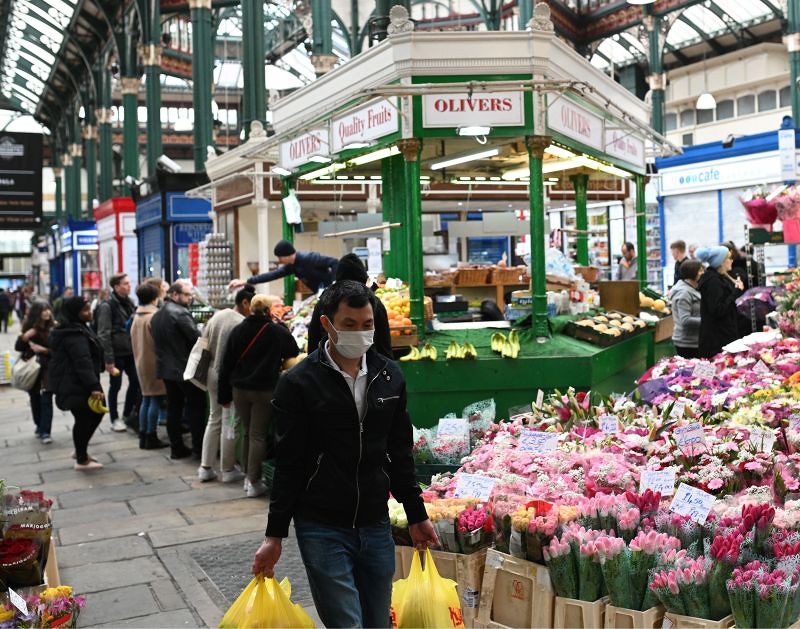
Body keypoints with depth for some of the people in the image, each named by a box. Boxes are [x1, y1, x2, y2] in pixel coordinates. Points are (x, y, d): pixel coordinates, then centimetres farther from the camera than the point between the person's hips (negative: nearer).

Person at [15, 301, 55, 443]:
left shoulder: (53, 328, -9)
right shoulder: (29, 327, 0)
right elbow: (18, 347, 1)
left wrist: (43, 350, -20)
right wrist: (25, 337, -16)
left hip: (48, 369, -3)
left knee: (46, 400, -6)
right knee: (35, 399, 14)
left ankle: (45, 431, -4)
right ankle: (39, 426, 32)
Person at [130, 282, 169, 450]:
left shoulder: (136, 316, 9)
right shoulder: (154, 316, -16)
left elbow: (134, 340, 15)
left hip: (141, 362, 8)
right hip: (154, 361, -8)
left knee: (146, 398, 14)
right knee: (155, 399, -3)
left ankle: (143, 436, 16)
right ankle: (151, 438, -1)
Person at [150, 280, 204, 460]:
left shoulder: (157, 315, 11)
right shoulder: (181, 313, -17)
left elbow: (158, 340, 16)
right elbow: (197, 338, -19)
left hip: (165, 368, 8)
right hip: (185, 369, -8)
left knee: (173, 408, 11)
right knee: (196, 407, 1)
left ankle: (176, 448, 14)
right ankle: (198, 448, 1)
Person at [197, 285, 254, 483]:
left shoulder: (216, 317, 5)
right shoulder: (241, 324, -19)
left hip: (213, 372, 8)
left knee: (214, 419, 17)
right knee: (230, 423, 3)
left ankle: (206, 467, 19)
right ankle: (228, 470, 13)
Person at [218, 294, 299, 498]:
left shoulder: (238, 330, 1)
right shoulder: (278, 332, -8)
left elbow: (226, 364, 3)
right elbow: (293, 352, 10)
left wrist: (224, 395, 10)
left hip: (239, 389, 4)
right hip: (264, 390, -4)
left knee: (247, 433, 17)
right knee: (258, 435, 1)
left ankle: (248, 477, 23)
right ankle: (254, 482, 3)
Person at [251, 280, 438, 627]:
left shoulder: (390, 376, 5)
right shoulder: (298, 383, -8)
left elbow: (400, 454, 12)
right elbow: (289, 465, -6)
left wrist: (417, 515, 13)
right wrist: (275, 535, -4)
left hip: (376, 527, 4)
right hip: (322, 530, -4)